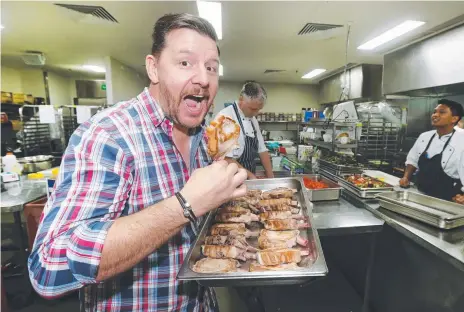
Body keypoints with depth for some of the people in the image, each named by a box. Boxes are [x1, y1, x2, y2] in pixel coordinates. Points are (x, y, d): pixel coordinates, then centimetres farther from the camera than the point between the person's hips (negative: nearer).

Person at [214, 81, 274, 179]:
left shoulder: (253, 119, 7)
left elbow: (262, 150, 10)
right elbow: (225, 158, -24)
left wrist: (271, 177, 4)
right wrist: (250, 175, -19)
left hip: (250, 179, 8)